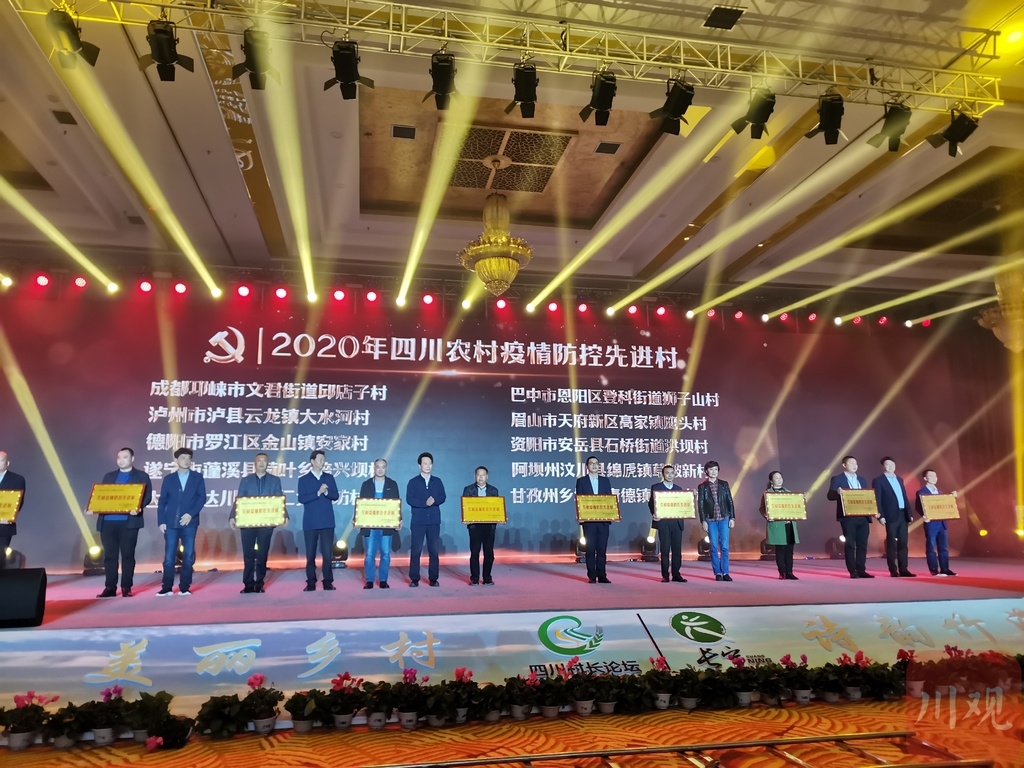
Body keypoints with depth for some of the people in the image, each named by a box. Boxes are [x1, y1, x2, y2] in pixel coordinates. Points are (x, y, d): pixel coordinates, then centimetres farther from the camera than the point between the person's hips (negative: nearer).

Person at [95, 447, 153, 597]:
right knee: (109, 555, 5)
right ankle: (110, 587, 12)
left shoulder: (141, 476, 8)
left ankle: (126, 588, 4)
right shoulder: (109, 476, 19)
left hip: (128, 522, -4)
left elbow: (147, 496, -2)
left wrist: (139, 508, -20)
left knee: (127, 555, -1)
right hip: (108, 521, 4)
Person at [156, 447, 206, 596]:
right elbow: (162, 502, 7)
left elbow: (202, 498, 0)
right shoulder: (169, 479, 10)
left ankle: (185, 587, 6)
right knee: (169, 557, 1)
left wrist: (191, 514, -13)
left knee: (188, 556, 0)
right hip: (171, 523, 1)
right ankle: (167, 588, 8)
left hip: (189, 522, -1)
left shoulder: (197, 477, 8)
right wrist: (161, 521, -3)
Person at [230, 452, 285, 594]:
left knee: (262, 554, 4)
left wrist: (284, 515, -14)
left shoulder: (275, 480, 7)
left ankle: (259, 584, 12)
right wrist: (232, 517, -10)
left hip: (266, 522, 0)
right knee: (248, 554, 3)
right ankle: (248, 584, 10)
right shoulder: (245, 480, 9)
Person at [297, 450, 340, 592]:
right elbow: (301, 499, -8)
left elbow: (335, 496, 5)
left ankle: (328, 582, 5)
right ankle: (311, 582, 12)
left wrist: (326, 492, -15)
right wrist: (318, 492, -17)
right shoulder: (303, 479, 2)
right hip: (310, 522, -1)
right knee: (310, 553, 4)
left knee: (327, 553, -1)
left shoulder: (329, 477, 9)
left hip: (327, 521, 1)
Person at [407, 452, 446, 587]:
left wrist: (434, 500, -17)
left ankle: (433, 579, 10)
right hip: (418, 521, -2)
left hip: (434, 520, 2)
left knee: (434, 550, 3)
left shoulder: (438, 481, 11)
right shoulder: (413, 482, 3)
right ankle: (414, 579, 5)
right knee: (415, 550, -2)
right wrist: (425, 503, -18)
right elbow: (409, 499, -8)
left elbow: (442, 497, 3)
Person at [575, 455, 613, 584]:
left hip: (603, 520, 2)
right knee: (590, 548, 1)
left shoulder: (605, 480, 12)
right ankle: (592, 576, 7)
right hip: (588, 520, -2)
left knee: (602, 549, 3)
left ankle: (602, 575, 9)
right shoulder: (581, 481, 4)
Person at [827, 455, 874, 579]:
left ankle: (861, 570, 10)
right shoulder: (837, 479, 0)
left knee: (862, 545, 5)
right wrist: (838, 493, -28)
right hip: (848, 517, -5)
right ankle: (853, 571, 2)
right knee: (850, 544, -2)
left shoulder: (862, 480, 17)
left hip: (863, 516, 5)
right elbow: (830, 496, -7)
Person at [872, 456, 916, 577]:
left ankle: (903, 570, 10)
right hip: (891, 516, -6)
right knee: (892, 544, -2)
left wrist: (910, 513, 11)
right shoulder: (878, 480, -3)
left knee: (903, 543, 6)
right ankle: (893, 571, 2)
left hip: (903, 515, 6)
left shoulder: (899, 479, 17)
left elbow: (905, 497, 18)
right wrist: (881, 516, -16)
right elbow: (877, 500, -8)